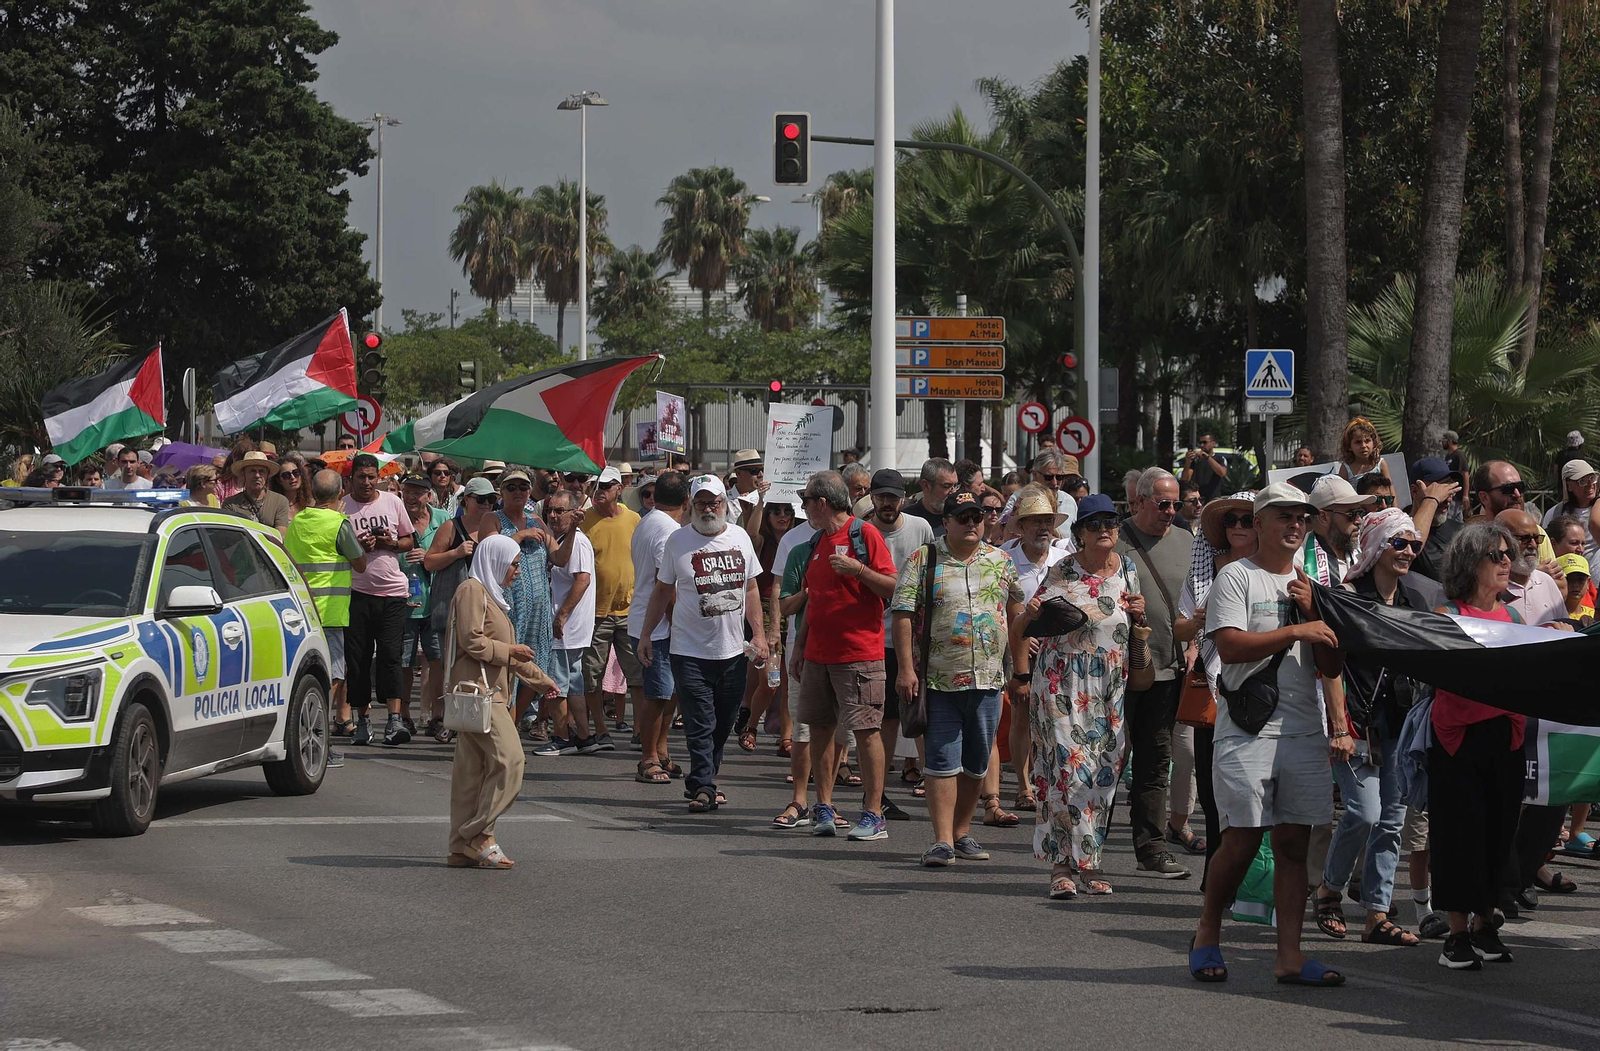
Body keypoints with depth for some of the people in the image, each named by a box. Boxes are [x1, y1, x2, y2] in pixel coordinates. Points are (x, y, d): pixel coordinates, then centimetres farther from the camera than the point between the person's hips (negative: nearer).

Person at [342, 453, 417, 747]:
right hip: (356, 590, 0)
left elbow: (410, 540, 16)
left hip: (392, 590, 0)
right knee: (358, 658, 2)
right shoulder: (342, 507, 3)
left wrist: (392, 543, -4)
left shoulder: (392, 502, 10)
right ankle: (362, 722, 11)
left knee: (390, 653, -9)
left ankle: (395, 720, -15)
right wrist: (355, 546, -13)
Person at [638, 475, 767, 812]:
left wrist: (758, 634, 6)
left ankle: (699, 782, 23)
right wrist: (646, 634, 3)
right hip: (691, 652, -3)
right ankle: (704, 788, -9)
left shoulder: (739, 537, 6)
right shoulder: (678, 541, -2)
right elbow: (662, 591, 6)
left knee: (723, 725, 10)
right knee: (700, 725, -8)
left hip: (733, 650, 3)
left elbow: (751, 589, 12)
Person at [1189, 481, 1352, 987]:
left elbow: (1330, 665, 12)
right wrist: (1296, 630, -14)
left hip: (1304, 731, 6)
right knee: (1242, 841, -6)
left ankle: (1290, 955, 2)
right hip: (1248, 731, -5)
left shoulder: (1308, 584, 18)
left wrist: (1311, 611, -1)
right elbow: (1229, 645, -15)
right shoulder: (1237, 577, -1)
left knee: (1294, 843, 2)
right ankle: (1207, 935, 14)